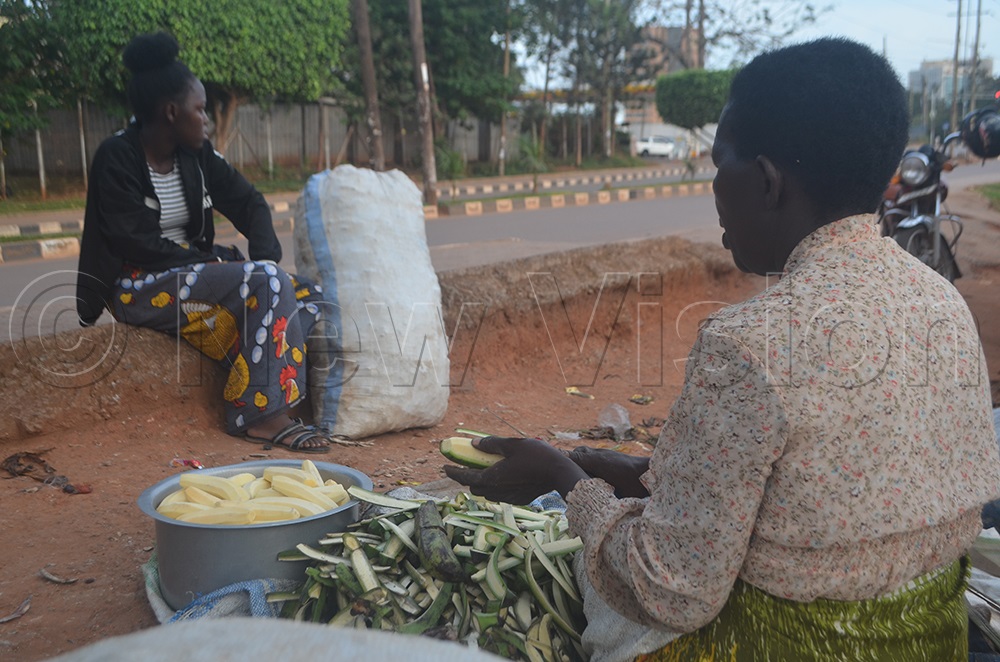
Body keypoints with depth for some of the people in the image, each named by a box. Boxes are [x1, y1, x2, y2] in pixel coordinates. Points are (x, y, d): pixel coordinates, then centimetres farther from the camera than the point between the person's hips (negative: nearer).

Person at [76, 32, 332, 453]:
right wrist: (213, 263, -19)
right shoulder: (116, 158, -12)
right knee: (265, 282, -28)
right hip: (139, 286, -7)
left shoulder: (197, 154, 6)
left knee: (308, 298, -11)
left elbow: (249, 204, 8)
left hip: (192, 273, 7)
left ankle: (259, 414, -18)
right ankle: (262, 414, -22)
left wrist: (267, 260, -11)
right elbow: (134, 243, -17)